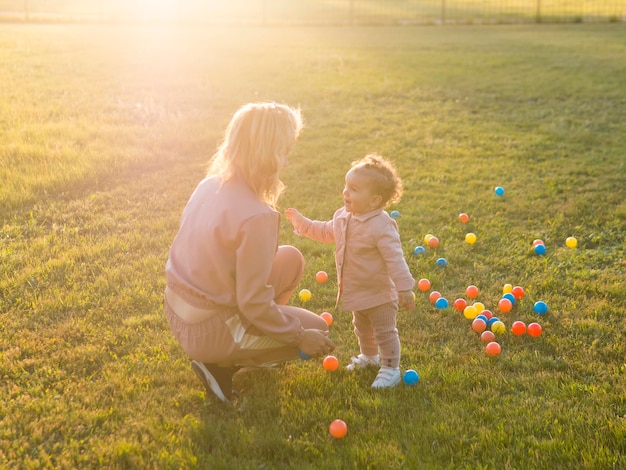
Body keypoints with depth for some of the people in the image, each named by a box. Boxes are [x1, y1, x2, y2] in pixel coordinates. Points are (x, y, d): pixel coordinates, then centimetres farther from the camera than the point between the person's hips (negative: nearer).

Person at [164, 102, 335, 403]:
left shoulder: (211, 184, -4)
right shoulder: (256, 216, -27)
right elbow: (253, 304, -23)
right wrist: (299, 335, -9)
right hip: (207, 331, -7)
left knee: (291, 259, 14)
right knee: (316, 331, 10)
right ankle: (221, 363, 3)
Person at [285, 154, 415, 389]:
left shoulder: (382, 226, -29)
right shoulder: (343, 217, -3)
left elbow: (394, 259, -30)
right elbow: (325, 231, 18)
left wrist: (404, 288, -30)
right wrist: (302, 222, 15)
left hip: (379, 294, -9)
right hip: (355, 291, 9)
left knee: (385, 332, 5)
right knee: (362, 328, 28)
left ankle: (390, 368, 22)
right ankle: (369, 356, 51)